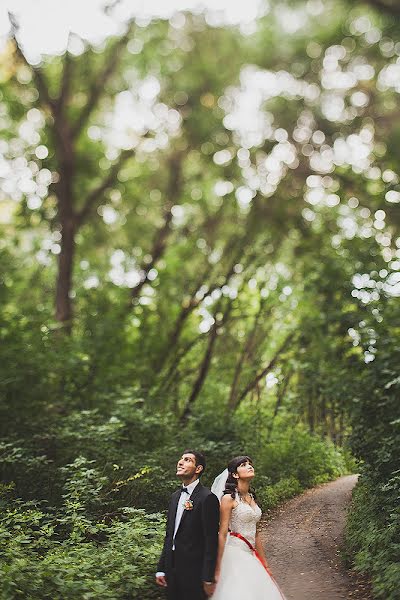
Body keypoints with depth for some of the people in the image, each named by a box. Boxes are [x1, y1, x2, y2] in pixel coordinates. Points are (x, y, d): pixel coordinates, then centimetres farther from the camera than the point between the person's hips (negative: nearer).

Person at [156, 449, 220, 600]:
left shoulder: (207, 498, -13)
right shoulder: (175, 496, 11)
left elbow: (211, 542, -15)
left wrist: (208, 579, -15)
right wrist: (161, 569, 11)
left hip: (193, 573, -7)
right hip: (172, 570, 7)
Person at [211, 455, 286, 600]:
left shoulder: (252, 498, 12)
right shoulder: (229, 498, -9)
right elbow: (222, 534, -12)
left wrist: (265, 565, 17)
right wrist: (217, 569, -14)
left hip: (250, 556, 7)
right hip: (234, 554, -7)